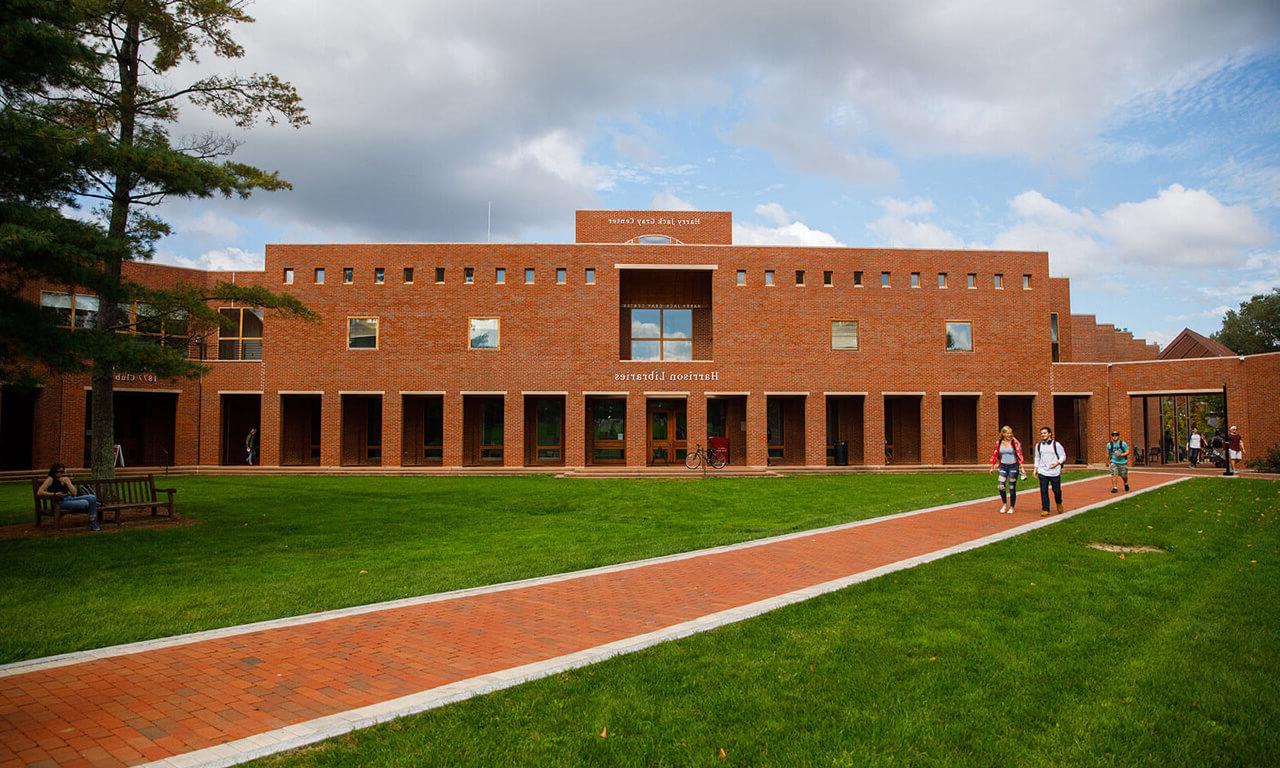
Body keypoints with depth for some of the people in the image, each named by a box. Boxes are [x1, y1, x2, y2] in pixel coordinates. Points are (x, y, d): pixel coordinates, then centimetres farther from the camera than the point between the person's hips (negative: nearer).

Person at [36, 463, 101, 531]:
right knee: (85, 503, -30)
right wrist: (55, 494, -18)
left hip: (70, 498, 7)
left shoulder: (66, 479, 14)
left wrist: (67, 482, -5)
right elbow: (39, 493, -15)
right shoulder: (50, 479, -3)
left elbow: (74, 493, 5)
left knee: (92, 497, -16)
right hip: (61, 502, -7)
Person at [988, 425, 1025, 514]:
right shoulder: (999, 443, 2)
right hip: (1003, 466, 2)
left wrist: (1021, 467, -20)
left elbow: (1019, 454, -13)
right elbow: (995, 454, 11)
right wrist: (993, 466, 14)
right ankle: (1004, 504, 15)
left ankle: (1011, 507, 17)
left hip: (1013, 466, -2)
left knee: (1012, 488, 3)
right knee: (1001, 486, -9)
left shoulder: (1014, 442, -8)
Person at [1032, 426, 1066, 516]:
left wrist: (1058, 462, -18)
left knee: (1056, 490, 6)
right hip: (1042, 472, 3)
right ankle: (1045, 510, 5)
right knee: (1043, 491, -2)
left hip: (1055, 472, -2)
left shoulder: (1056, 444, -2)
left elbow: (1063, 456, 1)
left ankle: (1059, 503, 37)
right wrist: (1035, 468, 11)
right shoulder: (1038, 445, 9)